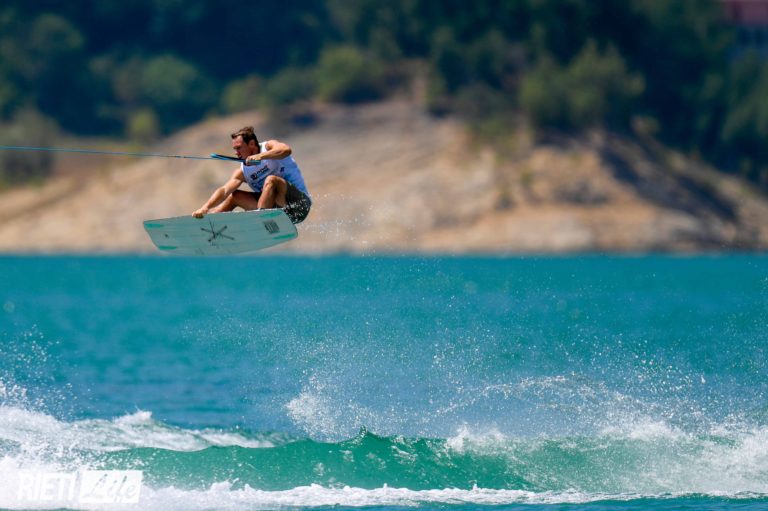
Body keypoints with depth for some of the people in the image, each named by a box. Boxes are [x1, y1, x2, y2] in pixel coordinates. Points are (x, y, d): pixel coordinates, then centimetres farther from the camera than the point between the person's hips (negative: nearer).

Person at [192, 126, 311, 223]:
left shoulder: (269, 147, -7)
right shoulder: (242, 172, 6)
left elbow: (286, 150, -30)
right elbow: (224, 190, -7)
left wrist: (260, 156, -40)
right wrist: (205, 208, -22)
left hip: (299, 202, -6)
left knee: (271, 180, -30)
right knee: (234, 196, 5)